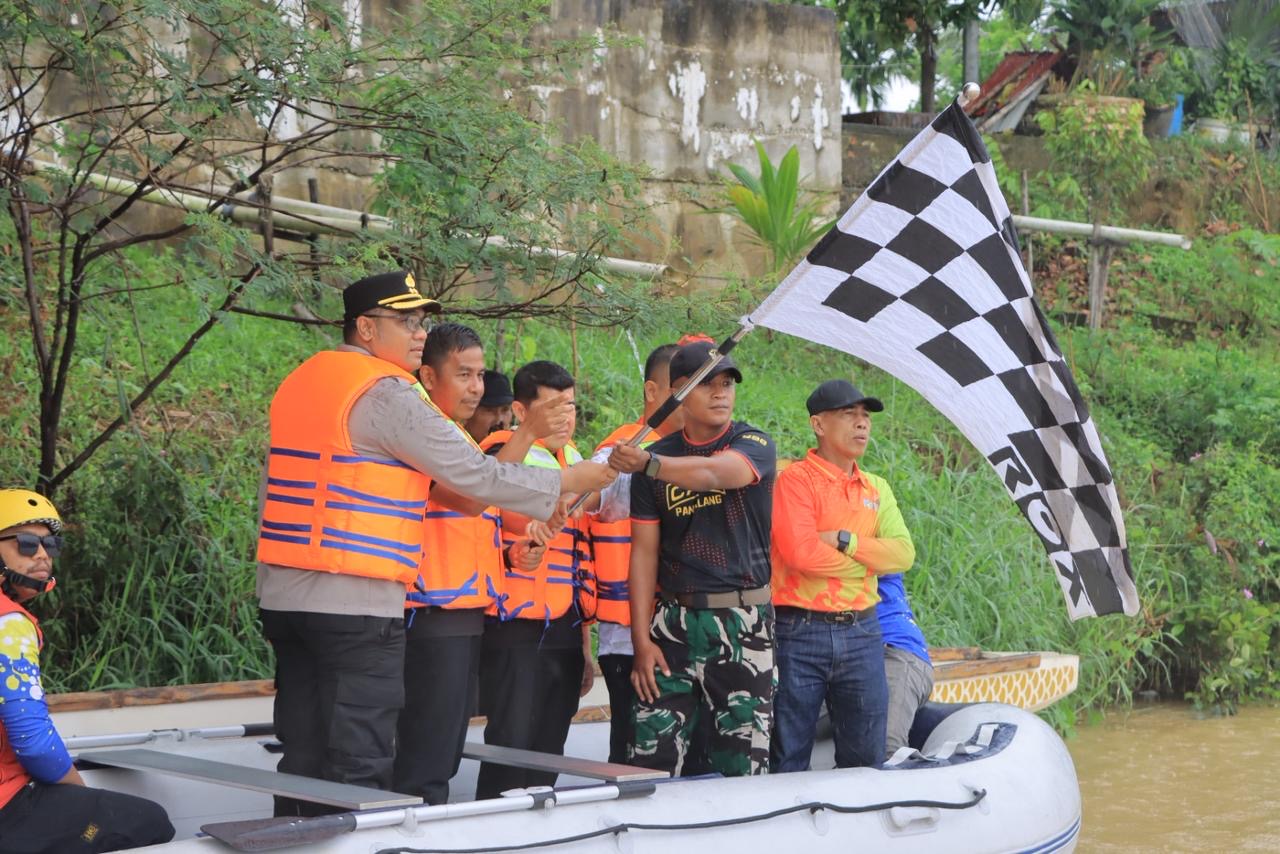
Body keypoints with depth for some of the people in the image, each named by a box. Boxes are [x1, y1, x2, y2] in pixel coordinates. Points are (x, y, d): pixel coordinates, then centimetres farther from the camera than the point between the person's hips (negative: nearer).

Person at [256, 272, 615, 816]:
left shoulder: (299, 381, 15)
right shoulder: (386, 393, -12)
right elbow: (476, 475, -10)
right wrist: (572, 481, -1)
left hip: (283, 595, 9)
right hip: (356, 603, -9)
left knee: (304, 755, 12)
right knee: (359, 764, -5)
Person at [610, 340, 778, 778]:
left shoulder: (755, 446, 1)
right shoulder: (659, 456, 9)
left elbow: (716, 472, -23)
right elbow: (644, 551, 6)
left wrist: (649, 464, -37)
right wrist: (641, 639, -1)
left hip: (742, 624, -2)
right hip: (674, 621, 2)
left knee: (743, 765, -2)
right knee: (653, 757, -2)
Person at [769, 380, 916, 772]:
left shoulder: (876, 488, 15)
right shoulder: (796, 479, -4)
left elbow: (903, 553, 2)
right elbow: (800, 551, -18)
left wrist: (846, 541, -12)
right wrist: (869, 559, -5)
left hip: (862, 634, 6)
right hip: (801, 633, -6)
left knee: (866, 757, 8)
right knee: (789, 758, 0)